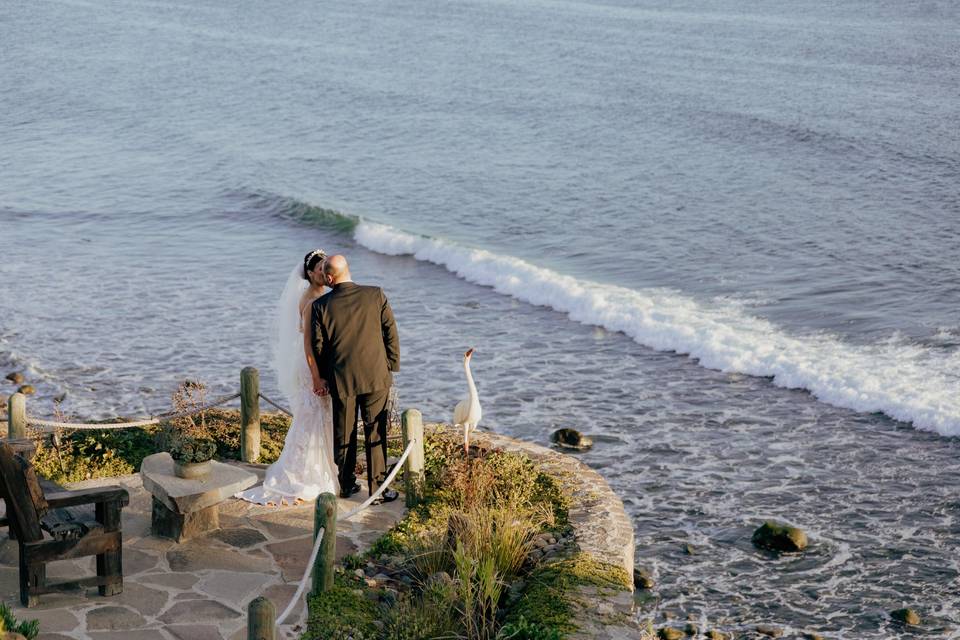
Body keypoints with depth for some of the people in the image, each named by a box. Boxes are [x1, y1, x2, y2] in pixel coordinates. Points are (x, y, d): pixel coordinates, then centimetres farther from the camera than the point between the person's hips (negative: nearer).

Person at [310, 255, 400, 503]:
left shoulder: (321, 305, -8)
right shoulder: (376, 295, -8)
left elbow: (318, 346, -1)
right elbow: (391, 334, -4)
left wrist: (320, 378, 13)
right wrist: (391, 366, 8)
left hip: (341, 379, 1)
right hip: (375, 376, -1)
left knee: (344, 435, 15)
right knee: (376, 435, 7)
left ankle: (346, 485, 27)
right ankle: (377, 488, 10)